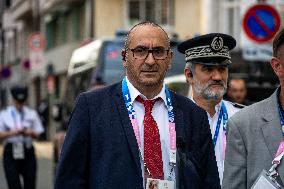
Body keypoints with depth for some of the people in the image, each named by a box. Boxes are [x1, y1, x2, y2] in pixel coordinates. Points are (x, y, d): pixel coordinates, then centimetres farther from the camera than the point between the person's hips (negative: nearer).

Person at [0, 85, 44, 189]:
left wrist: (30, 132, -13)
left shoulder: (32, 113, 10)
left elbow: (37, 133, 9)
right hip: (11, 152, -2)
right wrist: (12, 133, -18)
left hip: (28, 152, 2)